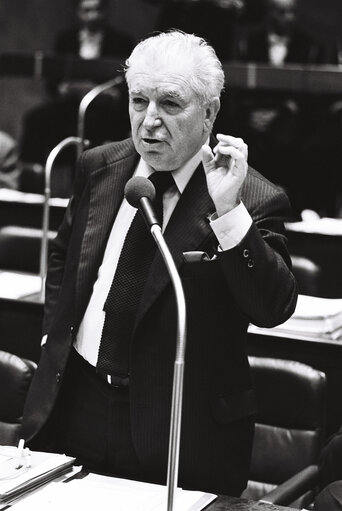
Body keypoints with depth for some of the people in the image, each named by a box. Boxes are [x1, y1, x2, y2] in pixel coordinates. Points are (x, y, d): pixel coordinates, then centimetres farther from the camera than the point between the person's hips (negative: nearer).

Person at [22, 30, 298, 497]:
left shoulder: (256, 200, -12)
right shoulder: (98, 167, 4)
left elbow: (273, 310, -23)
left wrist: (228, 212, -30)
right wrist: (56, 332, 9)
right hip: (71, 403, 5)